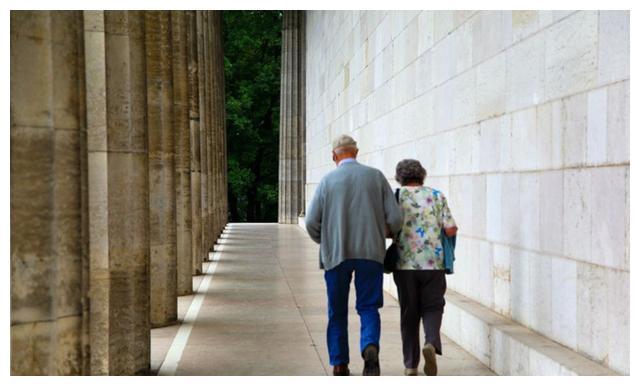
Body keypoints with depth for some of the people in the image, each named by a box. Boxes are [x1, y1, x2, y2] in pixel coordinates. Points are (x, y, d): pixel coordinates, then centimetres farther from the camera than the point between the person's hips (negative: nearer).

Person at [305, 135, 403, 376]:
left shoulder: (328, 181, -1)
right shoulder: (376, 176, 1)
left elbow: (312, 222, -5)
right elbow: (395, 219, -3)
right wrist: (382, 233, 18)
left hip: (336, 254, 0)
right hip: (370, 252, 0)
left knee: (337, 312, 13)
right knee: (368, 307, 8)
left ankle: (339, 364, 14)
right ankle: (370, 347, -18)